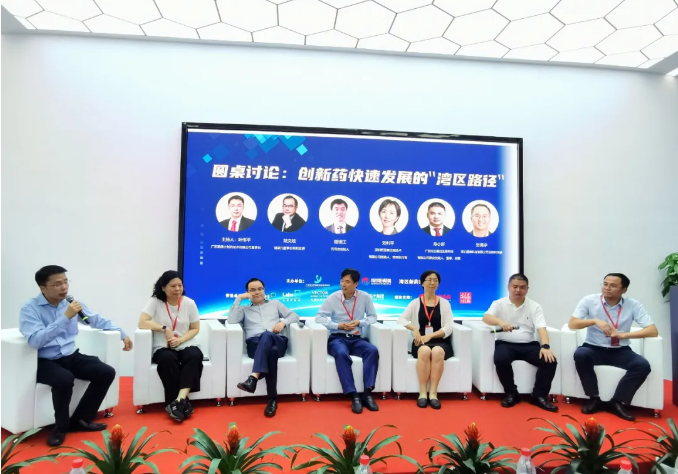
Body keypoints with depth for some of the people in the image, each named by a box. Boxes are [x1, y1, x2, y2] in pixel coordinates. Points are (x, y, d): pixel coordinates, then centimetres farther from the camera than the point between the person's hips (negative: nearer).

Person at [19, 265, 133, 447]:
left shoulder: (71, 302, 5)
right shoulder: (29, 308, -11)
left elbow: (98, 320, 16)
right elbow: (35, 341, -26)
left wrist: (122, 334, 11)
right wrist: (65, 317, -28)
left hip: (71, 356, 6)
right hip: (46, 362, -6)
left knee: (107, 372, -12)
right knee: (64, 379, -36)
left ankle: (80, 420, 6)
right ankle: (61, 427, -7)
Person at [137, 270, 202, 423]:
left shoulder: (189, 303, 1)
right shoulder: (155, 301, -2)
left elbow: (195, 329, 5)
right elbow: (142, 323, -12)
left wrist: (179, 340, -12)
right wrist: (165, 328, -15)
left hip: (186, 345, 1)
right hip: (163, 348, -1)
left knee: (195, 357, -32)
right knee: (168, 359, -36)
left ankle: (179, 400, -37)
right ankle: (182, 402, -29)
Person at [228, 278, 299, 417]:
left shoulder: (275, 303, 32)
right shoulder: (244, 309, 29)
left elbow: (294, 315, 23)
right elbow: (231, 321, 7)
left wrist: (283, 322, 1)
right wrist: (239, 298, 8)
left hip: (277, 341, 0)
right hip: (255, 344, 0)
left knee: (266, 336, -40)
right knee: (271, 352, -40)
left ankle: (253, 378, -52)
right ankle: (272, 398, -41)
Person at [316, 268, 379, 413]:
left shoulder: (365, 297, 0)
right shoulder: (333, 297, -3)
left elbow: (373, 316, 9)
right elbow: (319, 317, -3)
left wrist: (360, 322, -11)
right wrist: (338, 326, -14)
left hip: (356, 338, 2)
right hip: (337, 338, -2)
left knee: (373, 351, -29)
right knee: (342, 354, -36)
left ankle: (367, 393, -26)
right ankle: (354, 396, -31)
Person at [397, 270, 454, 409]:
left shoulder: (444, 303, 10)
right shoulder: (415, 303, 11)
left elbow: (448, 328, 0)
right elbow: (401, 319, 1)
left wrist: (430, 336, -15)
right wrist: (414, 328, -19)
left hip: (440, 342, 0)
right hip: (421, 342, 0)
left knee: (437, 352, -35)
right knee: (425, 351, -34)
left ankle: (433, 393, -27)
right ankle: (422, 393, -26)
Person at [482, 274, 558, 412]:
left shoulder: (535, 306, 8)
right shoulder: (499, 304, 3)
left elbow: (541, 328, -4)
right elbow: (486, 317, -15)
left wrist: (545, 346, -23)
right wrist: (500, 322, -37)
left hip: (529, 345, 2)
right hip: (506, 344, -2)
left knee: (550, 360, -22)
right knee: (500, 359, -33)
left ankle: (539, 396, -5)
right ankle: (511, 393, -9)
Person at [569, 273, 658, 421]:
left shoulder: (633, 305, -5)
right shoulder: (589, 300, -7)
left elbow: (653, 331, -11)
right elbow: (572, 324, -11)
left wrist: (623, 334, -22)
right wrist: (595, 321, -26)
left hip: (620, 351, 1)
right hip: (594, 349, -1)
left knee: (643, 365, -26)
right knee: (580, 354, -32)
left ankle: (617, 403, -11)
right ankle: (594, 399, -13)